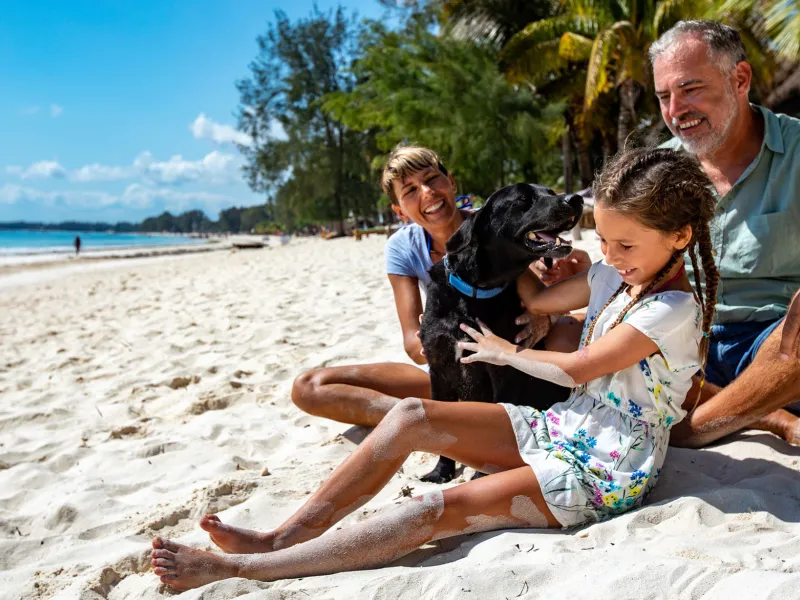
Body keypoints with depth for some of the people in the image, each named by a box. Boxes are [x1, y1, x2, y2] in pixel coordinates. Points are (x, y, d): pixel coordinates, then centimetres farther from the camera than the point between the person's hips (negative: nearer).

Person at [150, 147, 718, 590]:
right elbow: (535, 301, 17)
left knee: (438, 510, -27)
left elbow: (577, 369, -15)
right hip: (560, 427, 9)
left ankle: (241, 569, -26)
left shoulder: (675, 308, -16)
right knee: (410, 417, -12)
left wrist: (505, 351, -1)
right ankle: (284, 538, -9)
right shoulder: (616, 276, 9)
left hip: (606, 473, -8)